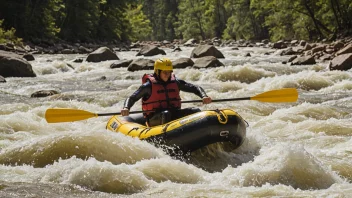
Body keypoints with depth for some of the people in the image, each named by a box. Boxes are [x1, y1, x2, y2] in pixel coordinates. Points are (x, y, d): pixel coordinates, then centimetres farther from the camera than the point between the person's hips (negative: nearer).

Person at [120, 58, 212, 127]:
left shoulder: (175, 82, 10)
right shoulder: (149, 85, -3)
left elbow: (195, 88, 12)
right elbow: (131, 98, -7)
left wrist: (204, 96, -9)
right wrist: (126, 108, -29)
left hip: (174, 114, 5)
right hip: (155, 119, -5)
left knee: (196, 111, -16)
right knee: (165, 114, -37)